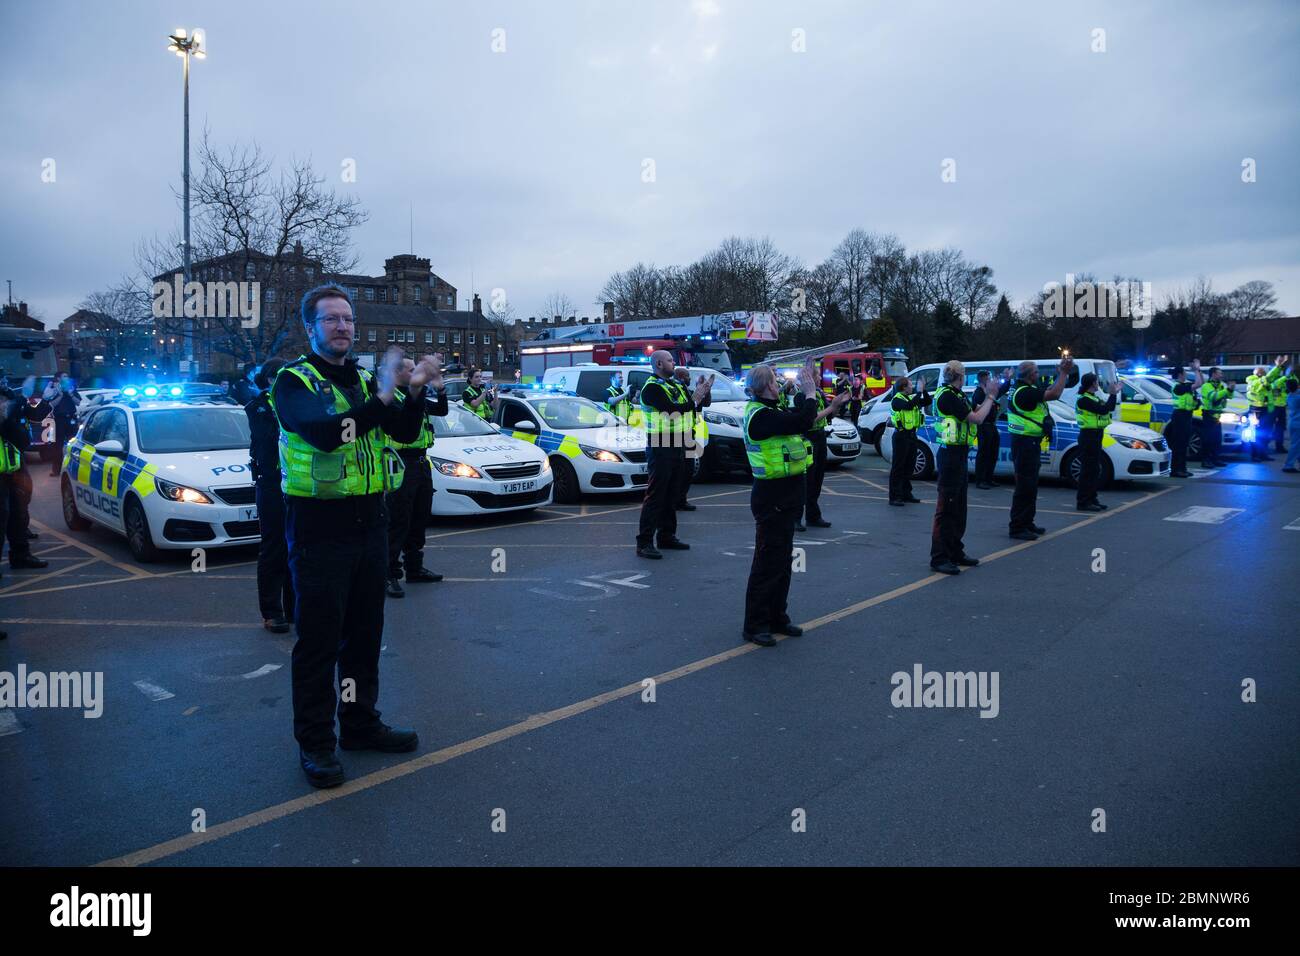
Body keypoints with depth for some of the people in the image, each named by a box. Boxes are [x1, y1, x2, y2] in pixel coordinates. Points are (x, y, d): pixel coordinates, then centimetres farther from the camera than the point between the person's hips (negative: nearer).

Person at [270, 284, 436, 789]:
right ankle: (315, 742, 15)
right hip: (320, 527, -6)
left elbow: (406, 433, 1)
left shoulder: (365, 380, 11)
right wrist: (382, 397, -31)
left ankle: (361, 723, 30)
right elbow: (324, 433, -25)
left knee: (364, 633, 15)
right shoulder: (294, 381, -6)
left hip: (369, 523, 6)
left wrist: (416, 391, -16)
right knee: (318, 639, 1)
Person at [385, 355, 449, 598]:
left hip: (421, 463, 9)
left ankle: (414, 568, 25)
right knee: (398, 523, -7)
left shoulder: (416, 395, 17)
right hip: (402, 465, -9)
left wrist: (440, 389, 0)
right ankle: (390, 575, -3)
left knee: (419, 520, 15)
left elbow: (441, 411, 15)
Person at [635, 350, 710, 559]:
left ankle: (667, 536, 24)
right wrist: (694, 399, -13)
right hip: (661, 447, -9)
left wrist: (703, 392, -1)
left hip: (677, 446, 9)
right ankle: (644, 542, -8)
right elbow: (672, 409, -23)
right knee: (655, 495, -9)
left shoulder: (675, 385, 17)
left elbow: (699, 404, 16)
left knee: (670, 494, 14)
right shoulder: (652, 388, -11)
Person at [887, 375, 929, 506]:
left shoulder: (912, 398, 13)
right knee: (898, 467, -5)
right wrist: (919, 392, -25)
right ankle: (894, 497, -3)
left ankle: (906, 494, 24)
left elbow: (927, 402, 14)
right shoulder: (897, 400, -12)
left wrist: (924, 390, 0)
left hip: (912, 435, 8)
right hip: (901, 436, -8)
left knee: (909, 467, 14)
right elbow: (909, 406, -30)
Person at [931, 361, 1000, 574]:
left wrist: (989, 397, 7)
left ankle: (955, 552, 27)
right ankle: (939, 558, -4)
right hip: (951, 455, -11)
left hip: (958, 455, 11)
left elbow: (974, 413, 14)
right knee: (945, 508, -7)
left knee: (958, 508, 17)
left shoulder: (955, 395, 14)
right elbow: (976, 418, -18)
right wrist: (990, 397, -7)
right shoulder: (948, 396, -17)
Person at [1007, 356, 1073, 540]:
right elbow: (1054, 394, -24)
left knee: (1030, 485, 18)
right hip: (1025, 444, -11)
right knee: (1025, 486, -8)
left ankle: (1027, 523, 27)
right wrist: (1064, 372, -14)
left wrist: (1063, 372, 9)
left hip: (1030, 443, 11)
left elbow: (1051, 389, 20)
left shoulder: (1028, 390, 13)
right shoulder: (1025, 392, -20)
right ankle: (1017, 528, -5)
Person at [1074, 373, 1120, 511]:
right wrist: (1113, 394, -16)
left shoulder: (1094, 397, 17)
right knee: (1088, 469, -9)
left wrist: (1114, 393, 8)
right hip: (1088, 436, -10)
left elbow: (1110, 408, 15)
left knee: (1095, 470, 13)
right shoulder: (1083, 399, -15)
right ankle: (1083, 502, -6)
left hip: (1095, 436, 10)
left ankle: (1091, 499, 20)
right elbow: (1103, 410, -22)